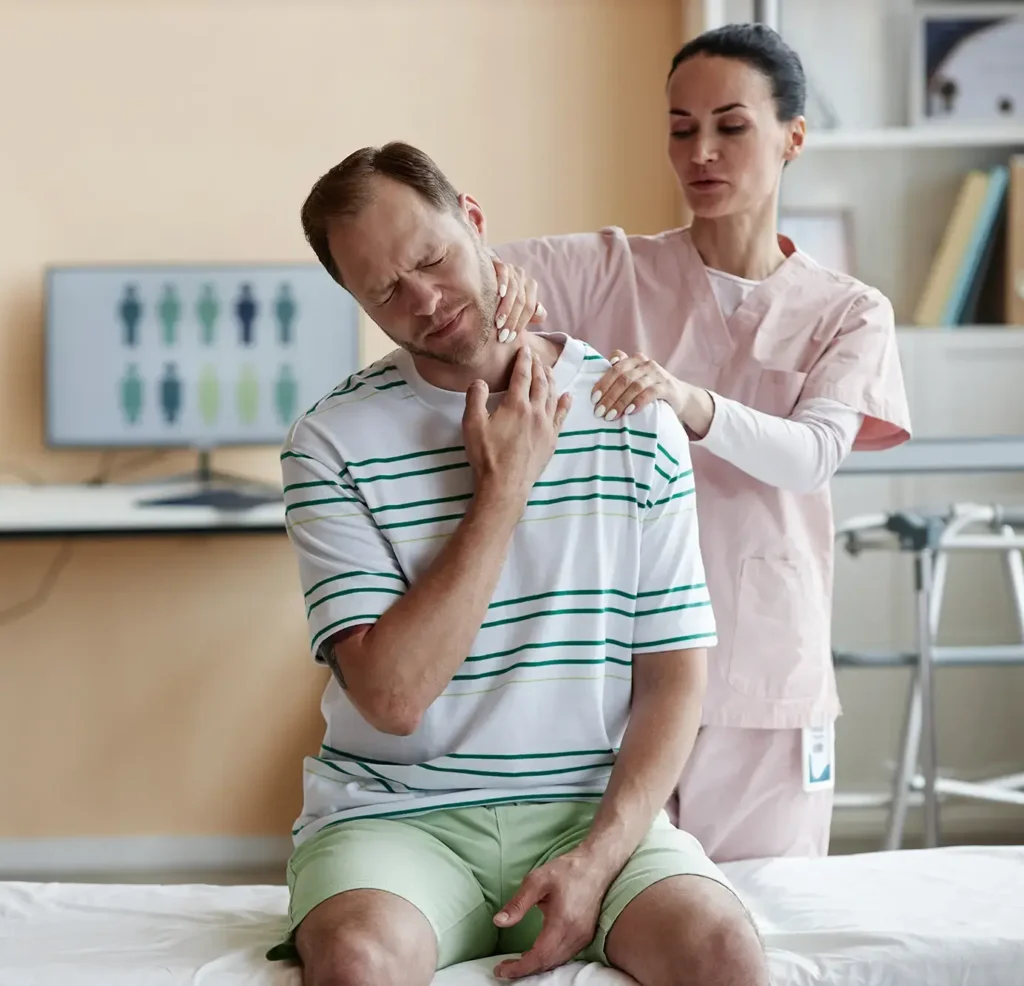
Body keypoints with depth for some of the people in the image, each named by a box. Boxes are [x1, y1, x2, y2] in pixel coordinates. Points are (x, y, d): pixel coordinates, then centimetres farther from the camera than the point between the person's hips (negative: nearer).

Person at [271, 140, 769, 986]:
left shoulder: (636, 420, 4)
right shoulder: (333, 443, -3)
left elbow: (674, 676, 3)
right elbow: (393, 696, -12)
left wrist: (599, 857, -12)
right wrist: (502, 490, -11)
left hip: (596, 810, 2)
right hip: (398, 815, -1)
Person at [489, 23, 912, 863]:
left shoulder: (850, 313, 4)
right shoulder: (610, 272, 2)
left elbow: (812, 457, -15)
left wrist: (688, 402, -33)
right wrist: (492, 274, -32)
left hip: (765, 679, 1)